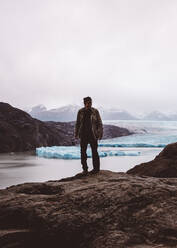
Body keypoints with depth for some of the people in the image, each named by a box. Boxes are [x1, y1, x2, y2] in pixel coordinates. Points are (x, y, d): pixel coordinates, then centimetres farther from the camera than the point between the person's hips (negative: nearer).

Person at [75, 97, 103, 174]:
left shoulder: (95, 111, -1)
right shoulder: (80, 112, 4)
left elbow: (99, 123, 2)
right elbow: (77, 123, 11)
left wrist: (100, 133, -4)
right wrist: (76, 134, 9)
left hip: (93, 135, -2)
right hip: (83, 135, 2)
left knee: (94, 152, 1)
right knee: (83, 152, 4)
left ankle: (96, 168, 10)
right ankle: (85, 169, 14)